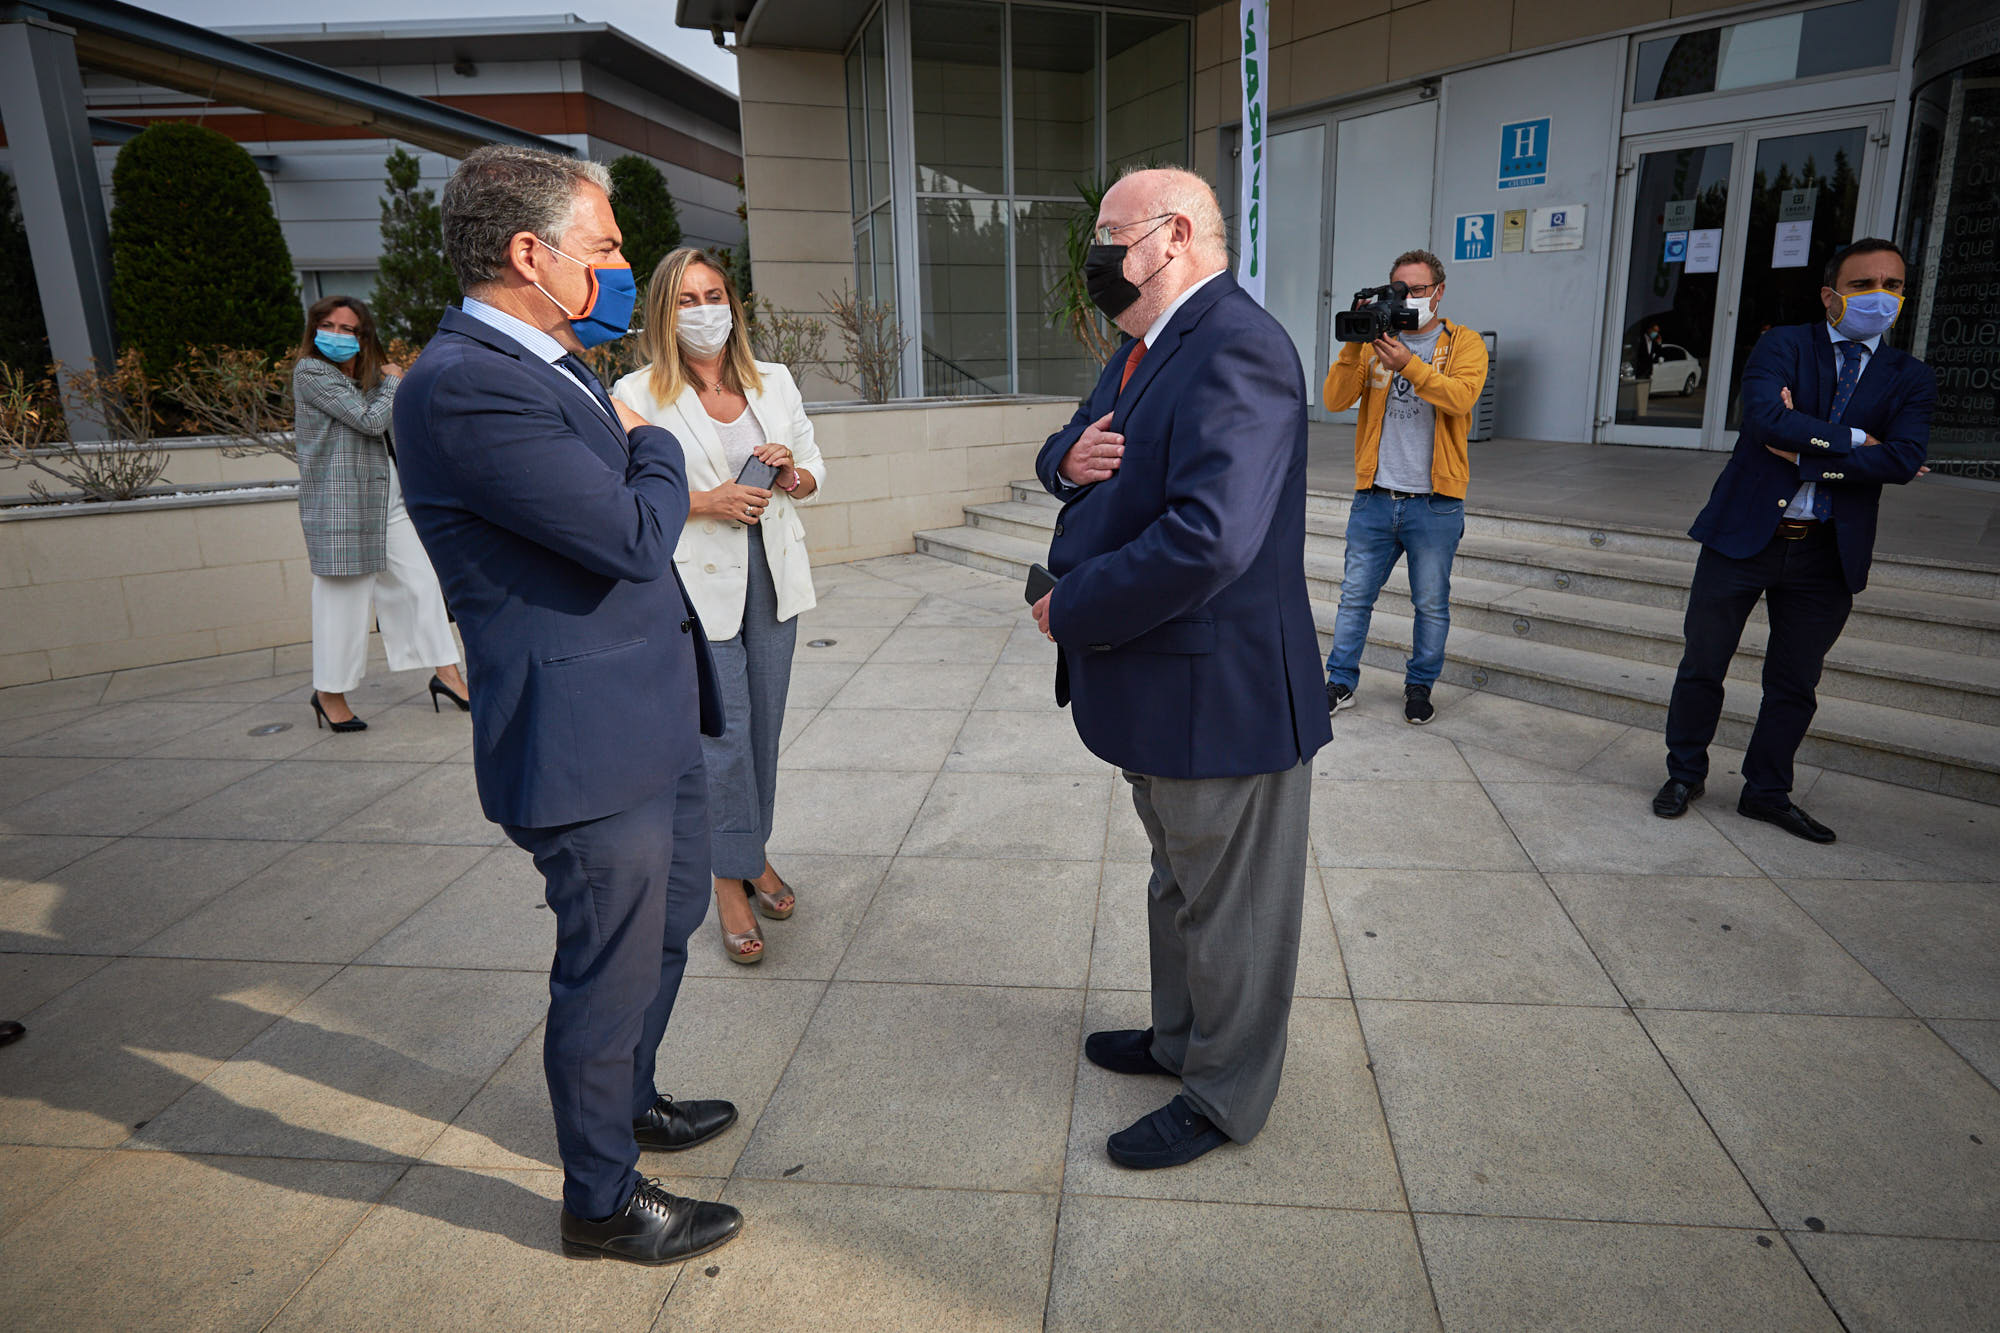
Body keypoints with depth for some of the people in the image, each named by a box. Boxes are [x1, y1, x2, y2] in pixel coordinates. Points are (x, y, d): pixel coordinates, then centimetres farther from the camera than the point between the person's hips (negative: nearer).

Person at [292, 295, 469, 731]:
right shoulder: (310, 372, -8)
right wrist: (393, 382, -1)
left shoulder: (368, 374, 17)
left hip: (386, 494, 8)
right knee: (343, 595, -2)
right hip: (338, 500, -8)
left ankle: (446, 673, 10)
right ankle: (329, 692, 11)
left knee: (419, 579, 4)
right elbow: (370, 420, -14)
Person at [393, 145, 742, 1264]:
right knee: (611, 967, 7)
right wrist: (655, 444, -7)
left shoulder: (549, 366, 11)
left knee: (668, 922, 25)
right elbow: (636, 535, -24)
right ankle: (603, 1201, 30)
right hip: (588, 740, -10)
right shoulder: (465, 387, -22)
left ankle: (630, 1102, 50)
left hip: (654, 715, 10)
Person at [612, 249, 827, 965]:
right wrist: (705, 502, -17)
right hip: (697, 580, -4)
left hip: (772, 569, 5)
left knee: (765, 720, 11)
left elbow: (812, 471, 17)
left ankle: (756, 852, 28)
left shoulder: (775, 381, 10)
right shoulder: (636, 394, -4)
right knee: (722, 726, -4)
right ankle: (732, 878, 11)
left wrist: (793, 472, -6)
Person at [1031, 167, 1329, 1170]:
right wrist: (1069, 458, -6)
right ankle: (1180, 1036, 48)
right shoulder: (1146, 347, 12)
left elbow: (1208, 537, -35)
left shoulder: (1237, 349, -23)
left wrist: (1072, 611, -23)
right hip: (1162, 685, 10)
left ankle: (1222, 1098, 31)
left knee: (1230, 914, 10)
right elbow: (1067, 452, 19)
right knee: (1179, 883, 27)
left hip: (1221, 692, -10)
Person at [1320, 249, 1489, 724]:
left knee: (1431, 604, 8)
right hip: (1374, 497, 2)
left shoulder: (1464, 343, 2)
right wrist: (1353, 346, -16)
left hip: (1435, 503, -1)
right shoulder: (1376, 340, 9)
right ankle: (1340, 683, 18)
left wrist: (1409, 365, -29)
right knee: (1355, 595, 6)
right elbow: (1335, 400, -4)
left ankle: (1420, 685, 24)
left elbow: (1461, 396, -18)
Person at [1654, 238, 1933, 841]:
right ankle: (1685, 773, 24)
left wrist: (1806, 456, -16)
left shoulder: (1910, 378, 7)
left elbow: (1904, 459, -10)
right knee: (1702, 665, 6)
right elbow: (1766, 417, -19)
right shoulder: (1783, 345, 0)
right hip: (1744, 535, -2)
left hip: (1829, 551, 3)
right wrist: (1853, 441, -13)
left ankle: (1767, 791, 27)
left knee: (1795, 683, 11)